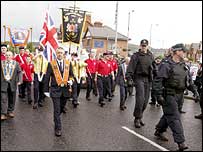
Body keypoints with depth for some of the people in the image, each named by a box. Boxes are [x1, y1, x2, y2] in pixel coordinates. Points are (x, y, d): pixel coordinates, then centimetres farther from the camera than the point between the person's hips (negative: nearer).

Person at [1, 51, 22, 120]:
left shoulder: (16, 63, 3)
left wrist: (19, 80, -13)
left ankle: (10, 111, 25)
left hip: (12, 84, 1)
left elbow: (20, 72, 0)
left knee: (12, 99, 11)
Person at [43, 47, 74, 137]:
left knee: (62, 108, 17)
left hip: (65, 89, 3)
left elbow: (71, 74, 15)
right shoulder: (51, 64, -2)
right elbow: (47, 78, 0)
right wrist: (46, 90, -3)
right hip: (55, 89, -3)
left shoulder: (68, 63, 6)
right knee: (57, 110, -2)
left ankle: (56, 119, 45)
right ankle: (58, 128, 7)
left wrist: (71, 80, -7)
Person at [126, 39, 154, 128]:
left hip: (148, 79, 5)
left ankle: (139, 117, 23)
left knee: (145, 100, 8)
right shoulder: (136, 56, -2)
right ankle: (137, 118, 0)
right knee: (140, 99, -12)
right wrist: (128, 76, -23)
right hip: (139, 78, -5)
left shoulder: (151, 56, 13)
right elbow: (131, 67, -11)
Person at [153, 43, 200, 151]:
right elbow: (158, 81, -15)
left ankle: (159, 131, 34)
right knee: (174, 117, -7)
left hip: (179, 95, 8)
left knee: (168, 115, 17)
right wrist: (159, 95, -21)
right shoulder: (166, 65, -11)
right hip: (169, 95, -8)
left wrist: (195, 90, 8)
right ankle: (180, 142, -5)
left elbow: (189, 81, 20)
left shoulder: (184, 66, 13)